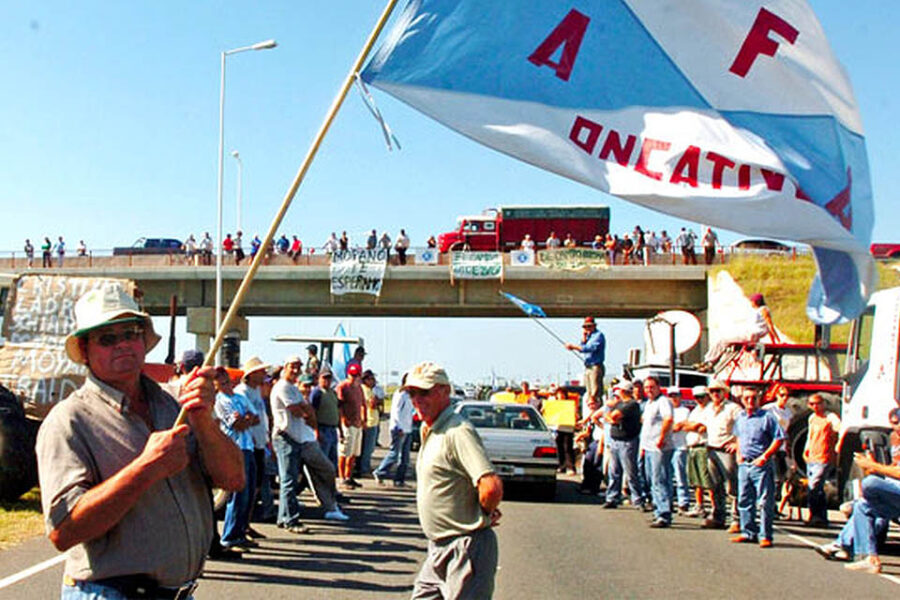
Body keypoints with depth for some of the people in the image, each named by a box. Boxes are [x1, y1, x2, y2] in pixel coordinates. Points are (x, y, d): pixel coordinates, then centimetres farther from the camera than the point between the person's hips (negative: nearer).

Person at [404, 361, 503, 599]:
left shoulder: (457, 432, -20)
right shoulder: (429, 431, 12)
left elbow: (492, 486, -32)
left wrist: (485, 514, -13)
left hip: (465, 549, -10)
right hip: (439, 548, 10)